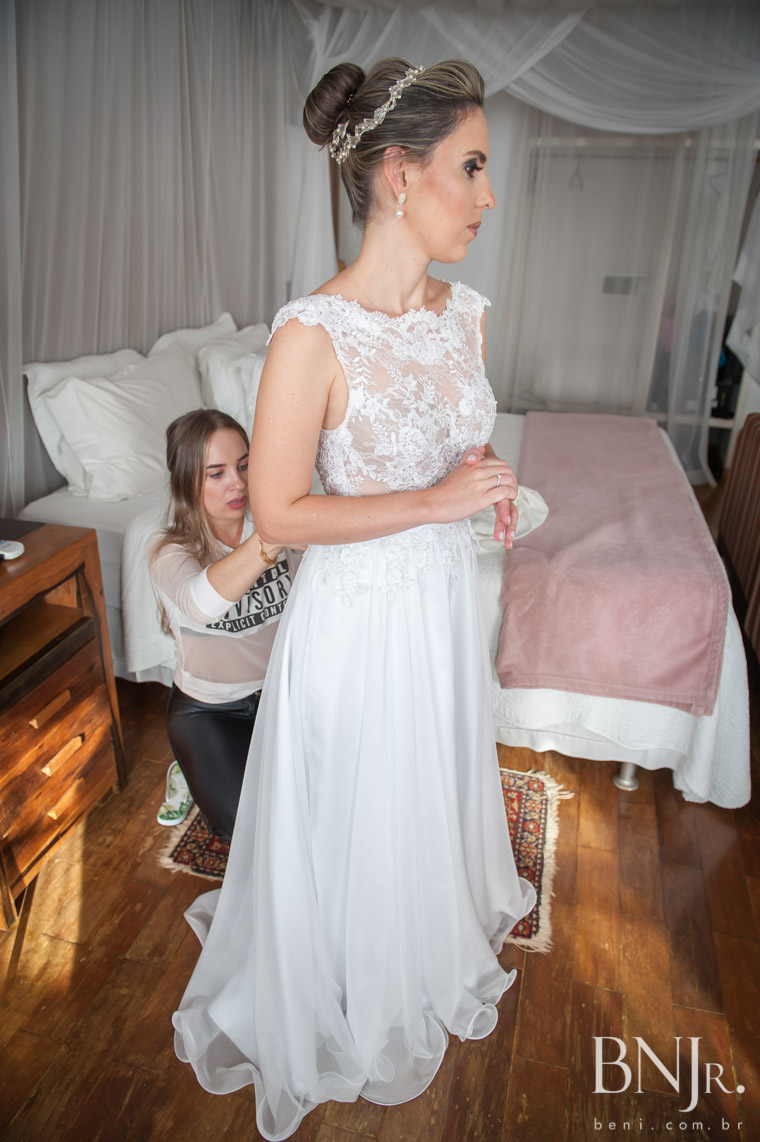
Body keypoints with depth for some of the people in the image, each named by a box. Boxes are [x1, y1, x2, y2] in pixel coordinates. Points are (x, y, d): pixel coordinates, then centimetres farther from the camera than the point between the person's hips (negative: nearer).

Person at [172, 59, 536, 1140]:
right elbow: (279, 512, -19)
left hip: (447, 600, 7)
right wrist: (438, 500, -22)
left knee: (436, 790, 27)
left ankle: (433, 953, 61)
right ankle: (347, 1006, 51)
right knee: (353, 819, 17)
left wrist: (489, 482, -8)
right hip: (357, 615, -6)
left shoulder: (465, 312, -2)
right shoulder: (313, 333, -23)